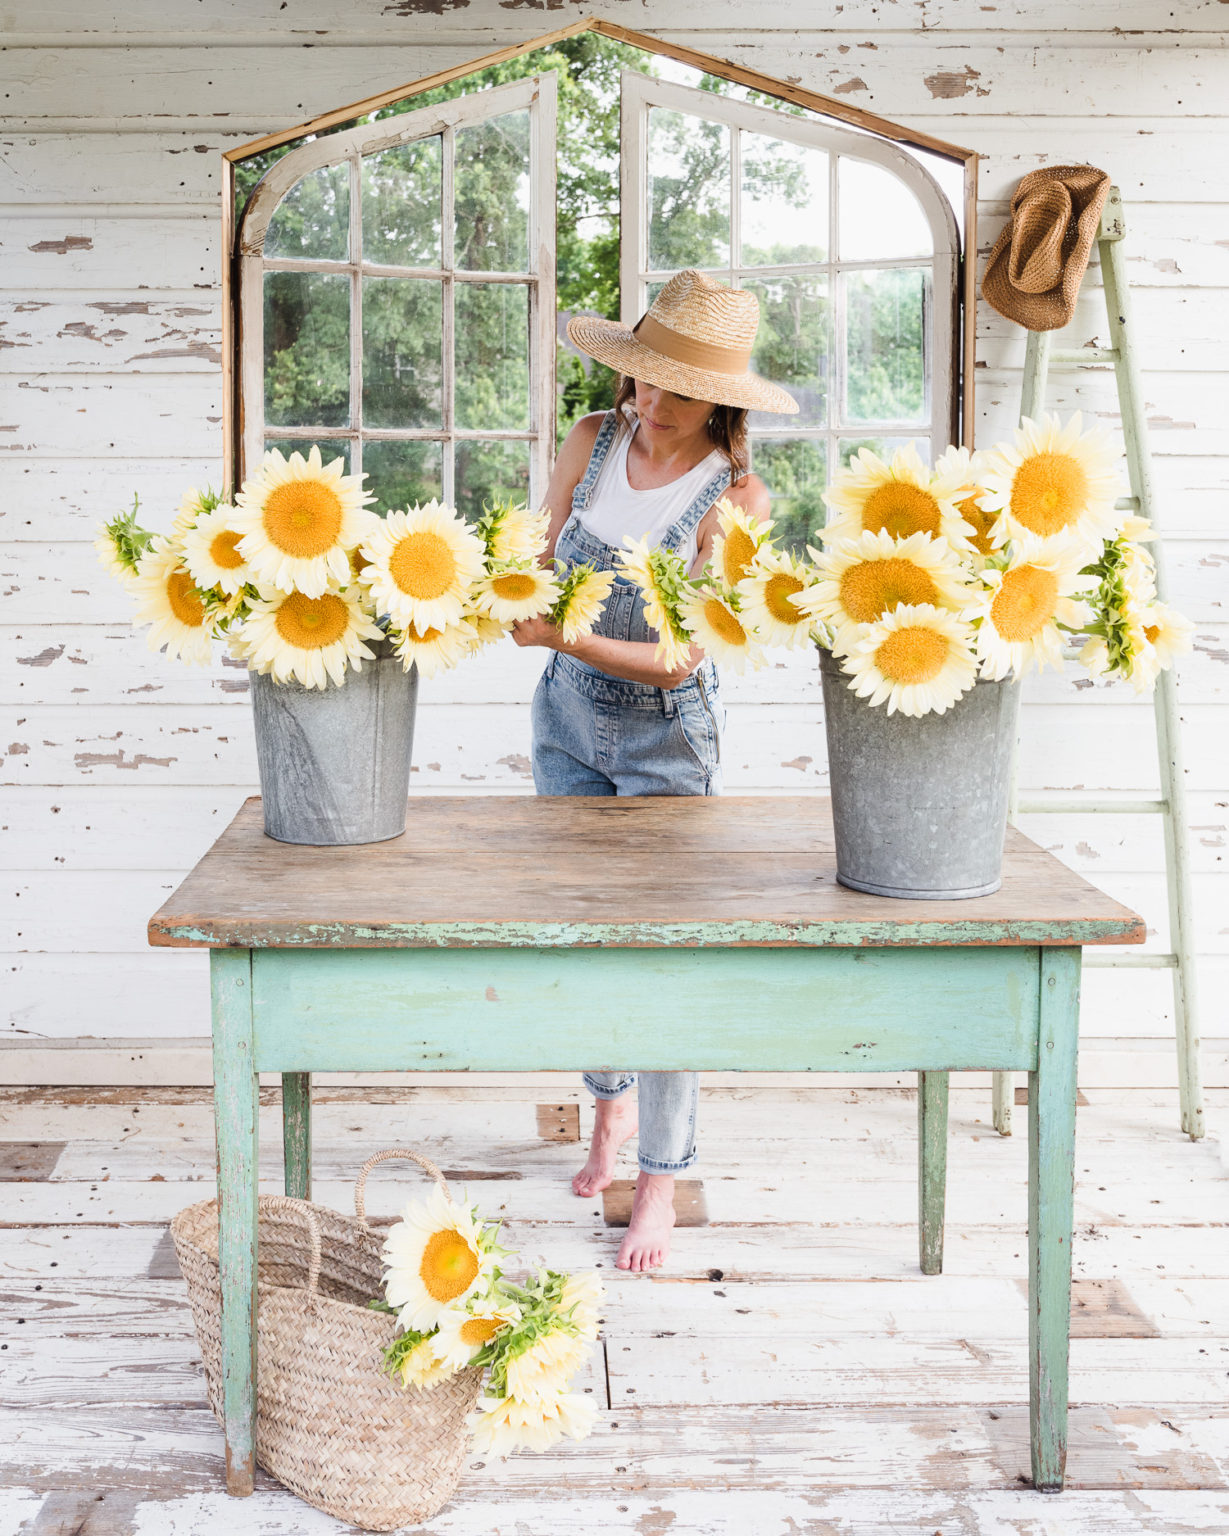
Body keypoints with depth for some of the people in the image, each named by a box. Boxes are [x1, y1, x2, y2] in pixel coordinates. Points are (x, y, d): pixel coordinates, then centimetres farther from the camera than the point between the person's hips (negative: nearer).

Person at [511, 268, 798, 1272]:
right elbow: (547, 559, 4)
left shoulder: (735, 495, -19)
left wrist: (566, 636, -35)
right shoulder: (594, 441, -6)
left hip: (666, 736, -5)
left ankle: (660, 1183, 11)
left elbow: (678, 660, -23)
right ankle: (612, 1107, 40)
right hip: (567, 713, 5)